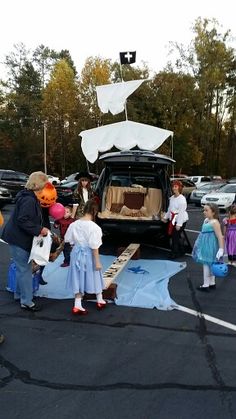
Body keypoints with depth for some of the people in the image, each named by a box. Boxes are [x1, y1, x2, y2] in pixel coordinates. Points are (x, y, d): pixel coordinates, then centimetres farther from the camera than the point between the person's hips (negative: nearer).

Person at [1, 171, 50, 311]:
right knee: (24, 269, -3)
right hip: (19, 239, -10)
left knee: (23, 267, 19)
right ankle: (26, 302, 6)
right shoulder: (29, 200, -23)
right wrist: (39, 230, -23)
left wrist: (40, 229, 9)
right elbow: (22, 221, -28)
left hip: (21, 237, 10)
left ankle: (19, 294, 33)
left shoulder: (31, 197, 9)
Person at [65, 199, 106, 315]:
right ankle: (100, 301, 34)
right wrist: (97, 262, -11)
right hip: (89, 255, -4)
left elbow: (69, 240, 4)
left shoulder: (73, 224, -6)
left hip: (76, 254, 4)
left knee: (78, 278, 13)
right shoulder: (94, 227, -21)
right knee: (94, 278, 15)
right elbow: (94, 246, -19)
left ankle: (77, 305, 17)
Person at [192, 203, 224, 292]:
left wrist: (221, 249, -25)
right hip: (206, 246, 9)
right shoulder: (206, 220, 9)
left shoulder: (214, 222, -19)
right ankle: (212, 283, 29)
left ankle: (206, 285, 8)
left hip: (210, 247, -9)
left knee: (206, 264, -2)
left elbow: (220, 236, -22)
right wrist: (199, 244, 26)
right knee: (210, 265, 17)